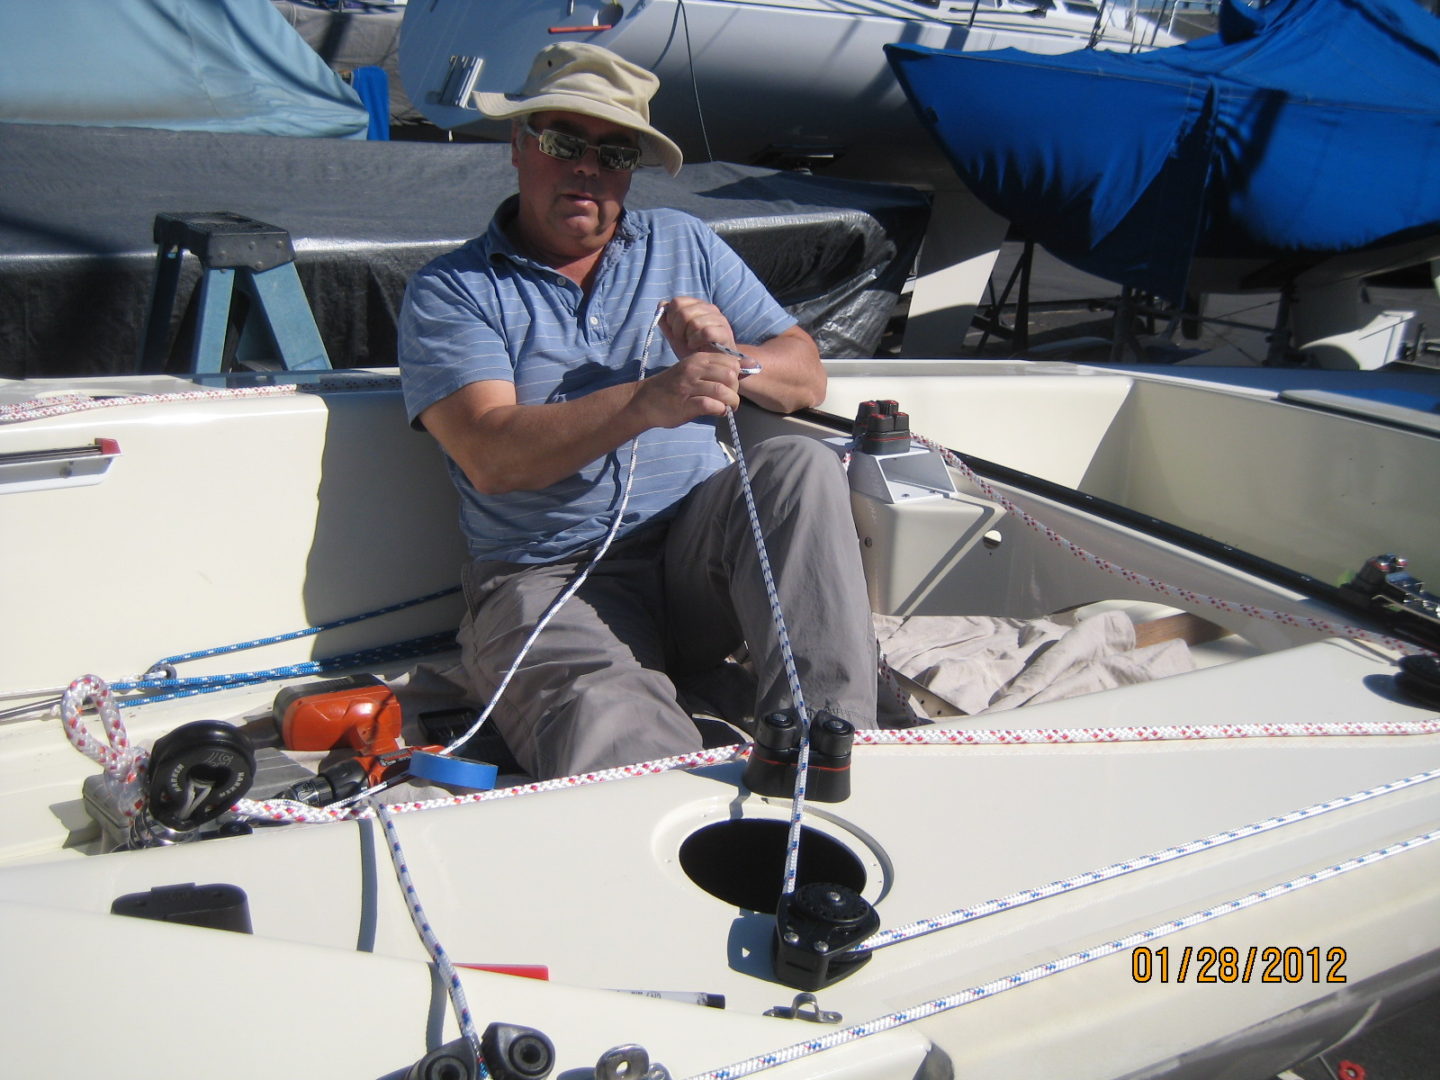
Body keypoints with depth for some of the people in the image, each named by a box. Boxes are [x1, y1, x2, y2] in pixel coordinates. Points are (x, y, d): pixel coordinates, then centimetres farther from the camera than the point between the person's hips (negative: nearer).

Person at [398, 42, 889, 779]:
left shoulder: (686, 246, 17)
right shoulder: (450, 291, 4)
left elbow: (807, 378, 15)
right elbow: (493, 457, -12)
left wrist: (729, 359, -9)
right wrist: (645, 401, -26)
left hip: (699, 554, 4)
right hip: (550, 577, -3)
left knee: (800, 467, -26)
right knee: (609, 728, -34)